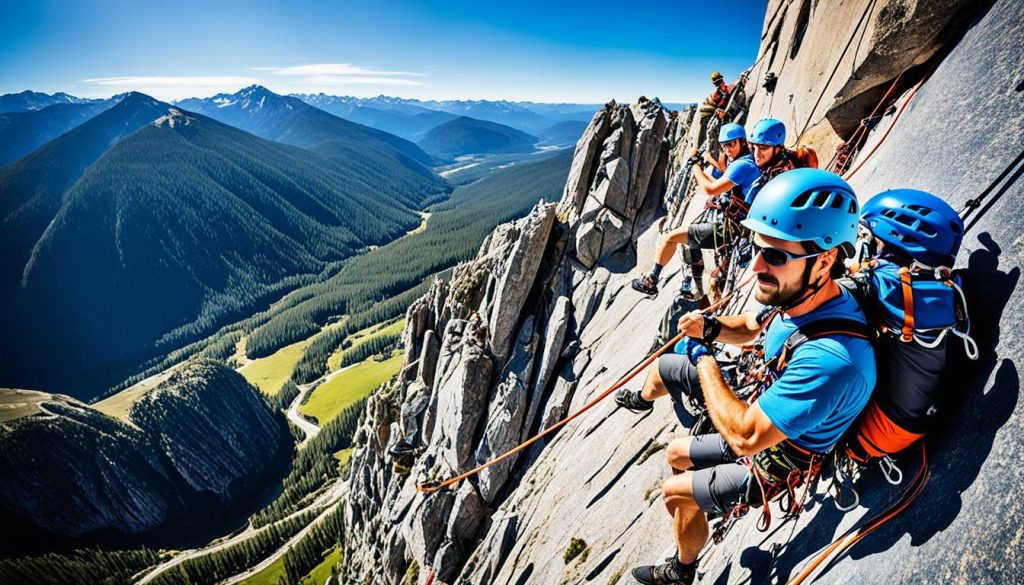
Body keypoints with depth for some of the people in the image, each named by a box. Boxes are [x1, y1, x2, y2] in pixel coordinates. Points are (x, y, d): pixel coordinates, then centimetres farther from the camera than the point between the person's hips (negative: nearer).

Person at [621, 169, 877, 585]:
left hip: (778, 463, -7)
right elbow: (750, 329, 6)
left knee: (674, 491, 3)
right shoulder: (797, 295, -16)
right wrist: (711, 328, -16)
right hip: (763, 411, 7)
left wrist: (703, 358, -25)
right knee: (664, 366, 11)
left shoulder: (832, 358, -41)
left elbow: (746, 437, -36)